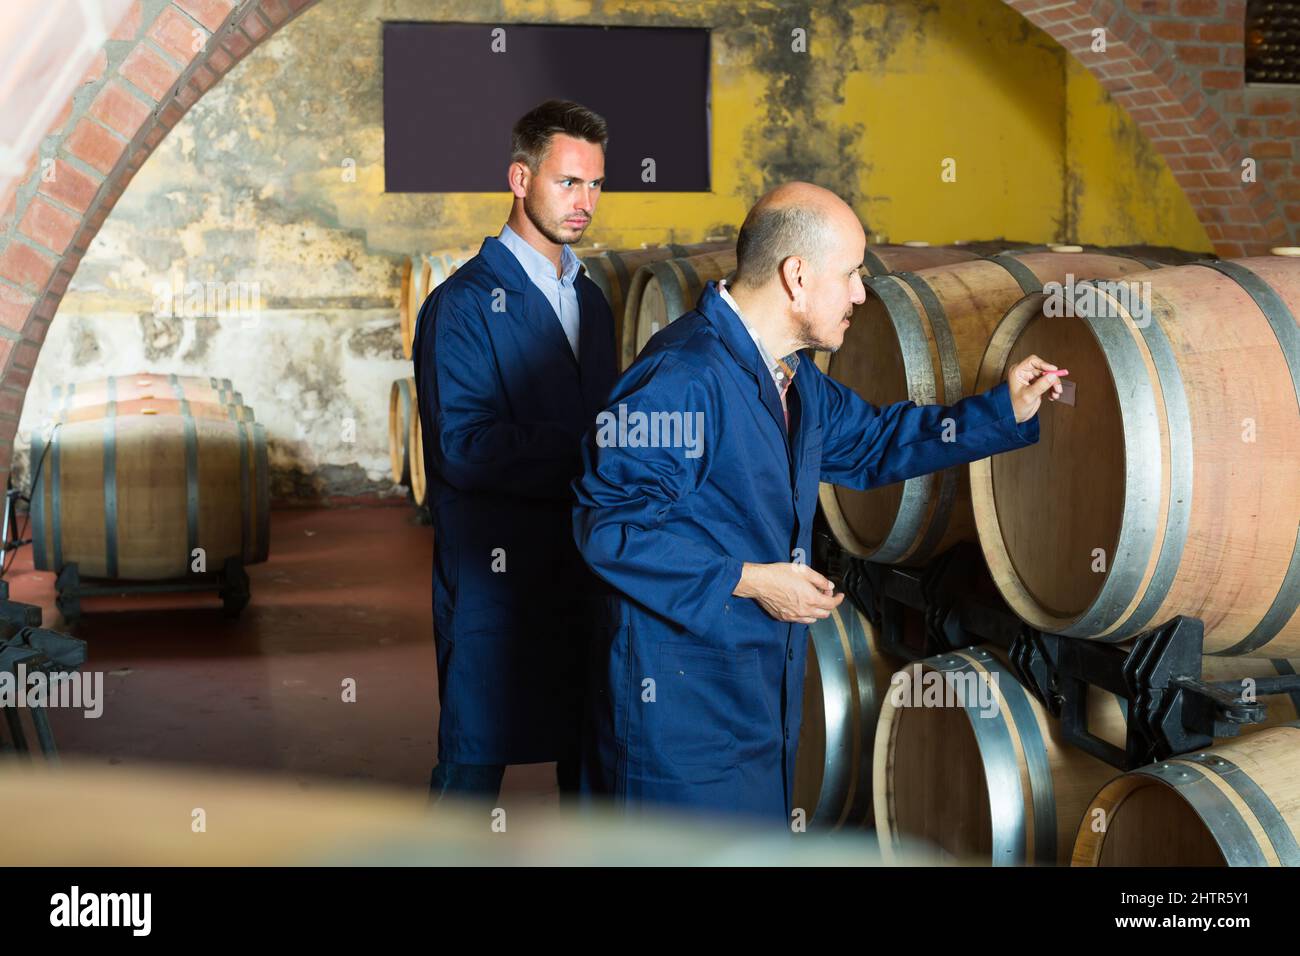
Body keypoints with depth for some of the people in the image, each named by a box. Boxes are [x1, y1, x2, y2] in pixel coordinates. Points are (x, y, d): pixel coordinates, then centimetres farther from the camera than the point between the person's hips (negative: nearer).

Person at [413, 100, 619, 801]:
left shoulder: (591, 300, 15)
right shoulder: (463, 303, -9)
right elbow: (462, 448, -19)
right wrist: (586, 454, -21)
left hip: (584, 570, 7)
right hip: (494, 577, -7)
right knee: (473, 763, 2)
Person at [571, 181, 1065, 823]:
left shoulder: (795, 378, 11)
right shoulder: (682, 376, -22)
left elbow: (870, 442, 26)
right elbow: (610, 524, -23)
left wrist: (1007, 410, 20)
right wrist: (748, 580, -20)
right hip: (680, 703, -9)